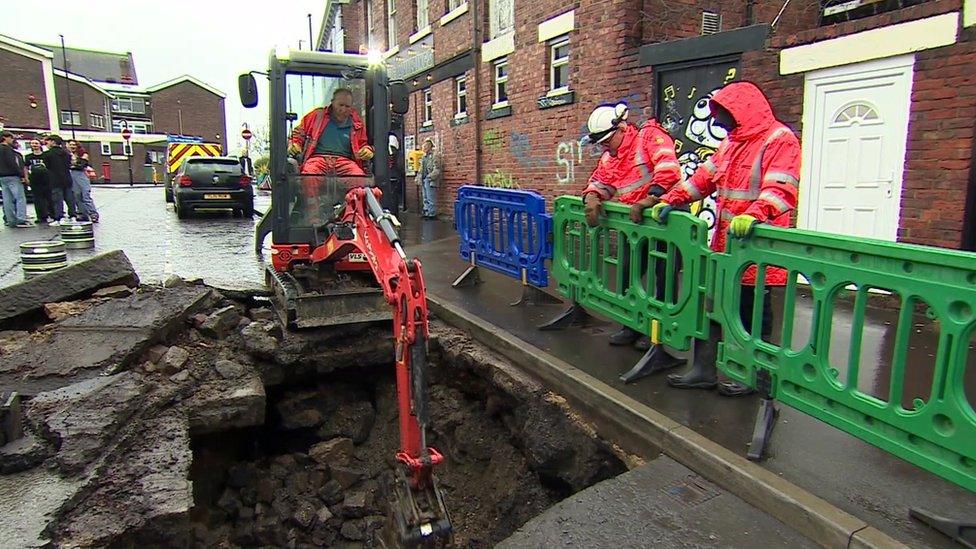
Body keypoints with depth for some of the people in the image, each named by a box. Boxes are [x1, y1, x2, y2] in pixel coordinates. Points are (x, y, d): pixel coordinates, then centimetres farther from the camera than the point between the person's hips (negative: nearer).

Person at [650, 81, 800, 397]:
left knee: (753, 314, 5)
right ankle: (704, 370, 23)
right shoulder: (730, 143, 18)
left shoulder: (780, 139, -10)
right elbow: (704, 178, 17)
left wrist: (753, 215, -41)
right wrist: (670, 201, 6)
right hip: (724, 245, 8)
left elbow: (781, 188, -24)